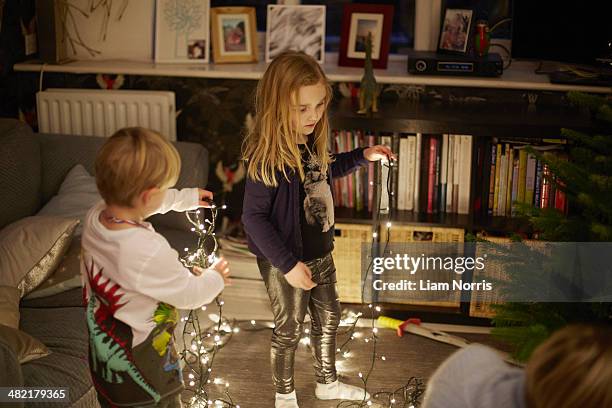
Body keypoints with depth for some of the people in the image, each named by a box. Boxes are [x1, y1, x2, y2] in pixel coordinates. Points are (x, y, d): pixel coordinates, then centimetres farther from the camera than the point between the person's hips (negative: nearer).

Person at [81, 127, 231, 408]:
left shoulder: (95, 217, -13)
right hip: (142, 371, -7)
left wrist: (187, 197, 23)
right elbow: (191, 294, -20)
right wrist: (216, 277, 1)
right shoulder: (149, 251, -37)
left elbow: (137, 203, 10)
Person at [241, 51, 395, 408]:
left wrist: (363, 156, 8)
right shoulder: (267, 156, -28)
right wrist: (288, 264, -26)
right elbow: (254, 217, -25)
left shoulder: (310, 140, -4)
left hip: (320, 253, 8)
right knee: (290, 329, 13)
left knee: (328, 318, 23)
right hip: (286, 262, -8)